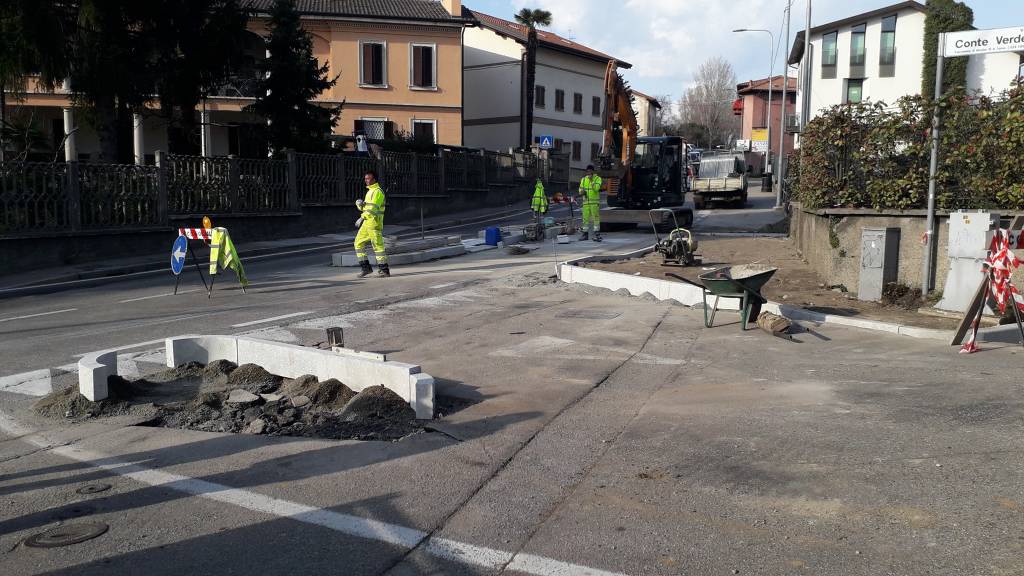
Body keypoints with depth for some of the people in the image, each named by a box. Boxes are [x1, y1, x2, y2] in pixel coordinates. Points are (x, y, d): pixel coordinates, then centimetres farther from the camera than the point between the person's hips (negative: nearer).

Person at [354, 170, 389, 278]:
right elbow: (364, 207, 19)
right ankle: (366, 267, 10)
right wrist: (359, 204, -4)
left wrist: (362, 218, -26)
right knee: (359, 243, 8)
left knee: (378, 245, -8)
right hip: (367, 223, 10)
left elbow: (373, 208, -22)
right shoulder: (370, 191, 20)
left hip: (374, 222, -10)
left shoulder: (377, 191, -11)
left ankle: (384, 270, -3)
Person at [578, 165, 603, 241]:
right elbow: (580, 189, 17)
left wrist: (591, 180, -17)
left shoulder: (597, 178, 0)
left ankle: (597, 234, -8)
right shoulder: (583, 179, 15)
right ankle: (585, 234, 14)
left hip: (595, 202, -4)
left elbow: (596, 188, -14)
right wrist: (582, 192, -5)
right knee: (585, 218, 6)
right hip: (586, 202, 4)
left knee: (596, 217, -8)